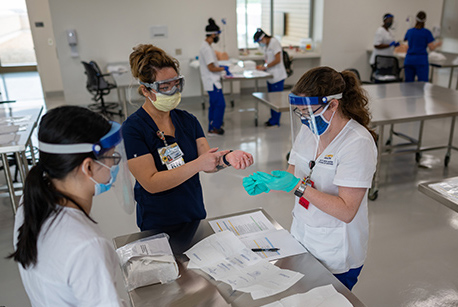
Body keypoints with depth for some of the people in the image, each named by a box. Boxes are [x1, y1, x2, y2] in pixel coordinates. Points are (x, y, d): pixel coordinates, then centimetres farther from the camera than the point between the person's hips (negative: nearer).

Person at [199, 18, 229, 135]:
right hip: (212, 82, -11)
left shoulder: (206, 46, 14)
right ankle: (215, 128, 2)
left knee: (214, 105, 15)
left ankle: (212, 128, 21)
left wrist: (222, 67, 16)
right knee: (220, 104, -6)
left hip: (212, 82, 11)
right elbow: (211, 68, -21)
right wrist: (223, 68, -7)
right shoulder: (206, 48, -19)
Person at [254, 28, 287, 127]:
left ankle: (274, 121, 2)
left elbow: (277, 60, -18)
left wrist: (265, 66, -16)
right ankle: (273, 119, 21)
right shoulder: (266, 46, 16)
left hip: (277, 77, -9)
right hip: (270, 77, 9)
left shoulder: (274, 43, -12)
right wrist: (262, 67, 2)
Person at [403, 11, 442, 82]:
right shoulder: (427, 32, -4)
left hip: (408, 60, 4)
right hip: (421, 61, -4)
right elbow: (432, 48, -3)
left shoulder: (409, 31, 7)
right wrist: (438, 44, 16)